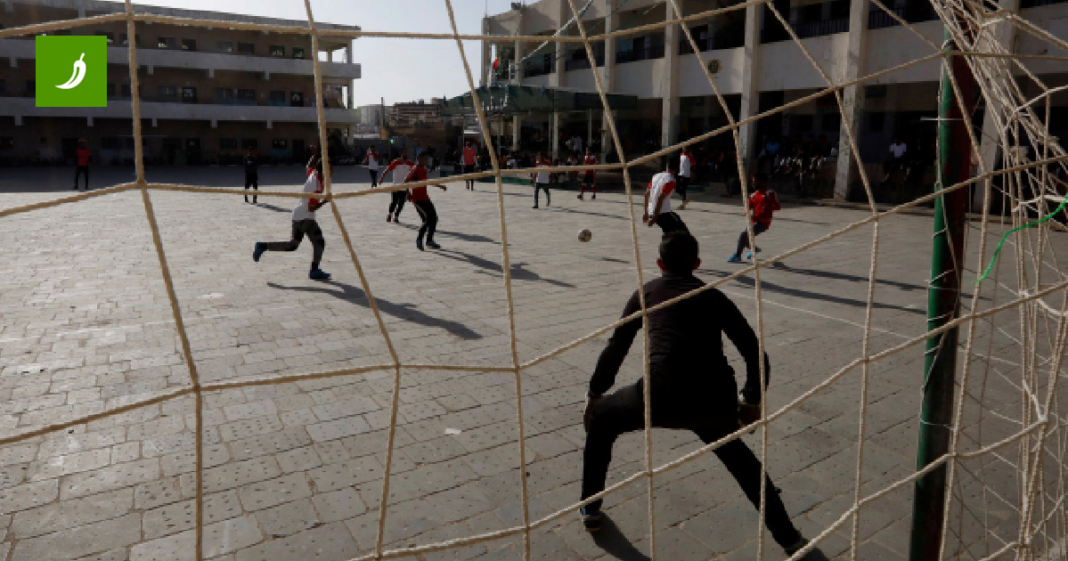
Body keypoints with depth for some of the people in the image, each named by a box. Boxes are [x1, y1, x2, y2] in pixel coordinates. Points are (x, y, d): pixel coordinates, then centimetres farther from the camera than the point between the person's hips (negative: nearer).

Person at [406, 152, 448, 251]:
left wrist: (438, 186, 39)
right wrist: (409, 193, -30)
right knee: (428, 218, -16)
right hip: (417, 199, -9)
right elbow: (406, 181, -20)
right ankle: (419, 239, -3)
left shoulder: (424, 169, 15)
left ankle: (429, 240, 16)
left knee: (434, 218, 7)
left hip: (425, 198, 9)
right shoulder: (415, 169, -12)